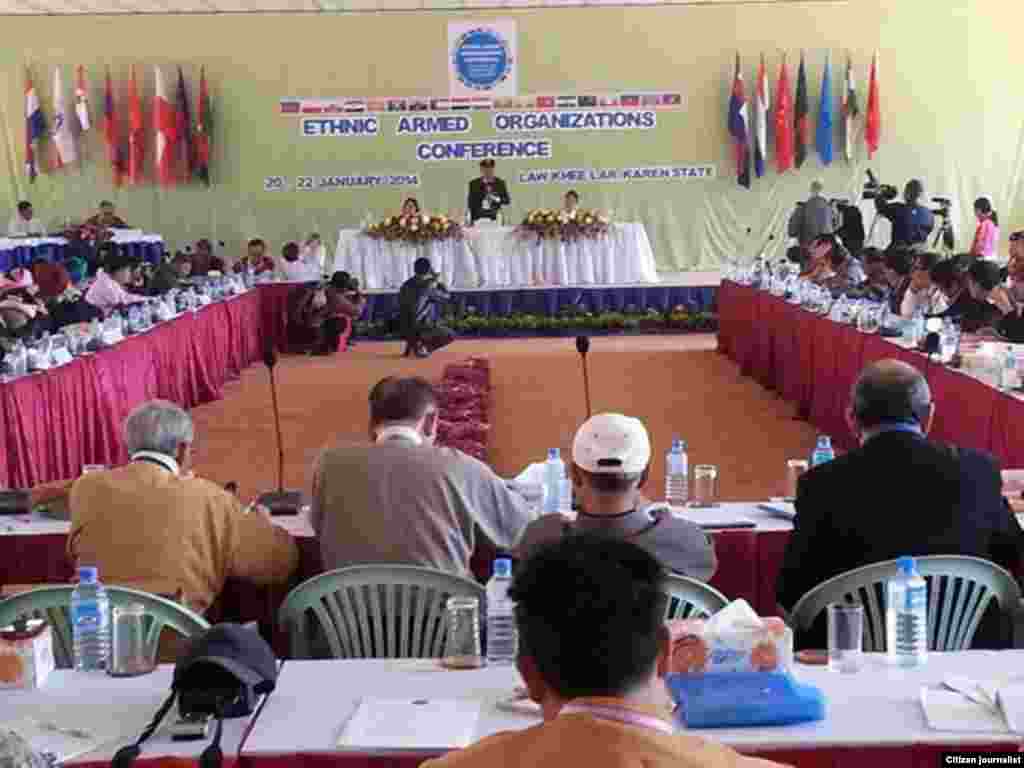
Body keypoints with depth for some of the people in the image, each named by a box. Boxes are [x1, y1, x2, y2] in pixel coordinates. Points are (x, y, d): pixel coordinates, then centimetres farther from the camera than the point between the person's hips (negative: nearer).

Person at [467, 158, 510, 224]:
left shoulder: (500, 183, 7)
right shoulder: (474, 184, 6)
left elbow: (507, 201, 7)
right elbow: (471, 204, 6)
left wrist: (498, 200, -14)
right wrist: (471, 222, 0)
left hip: (496, 219, 0)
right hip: (479, 219, 0)